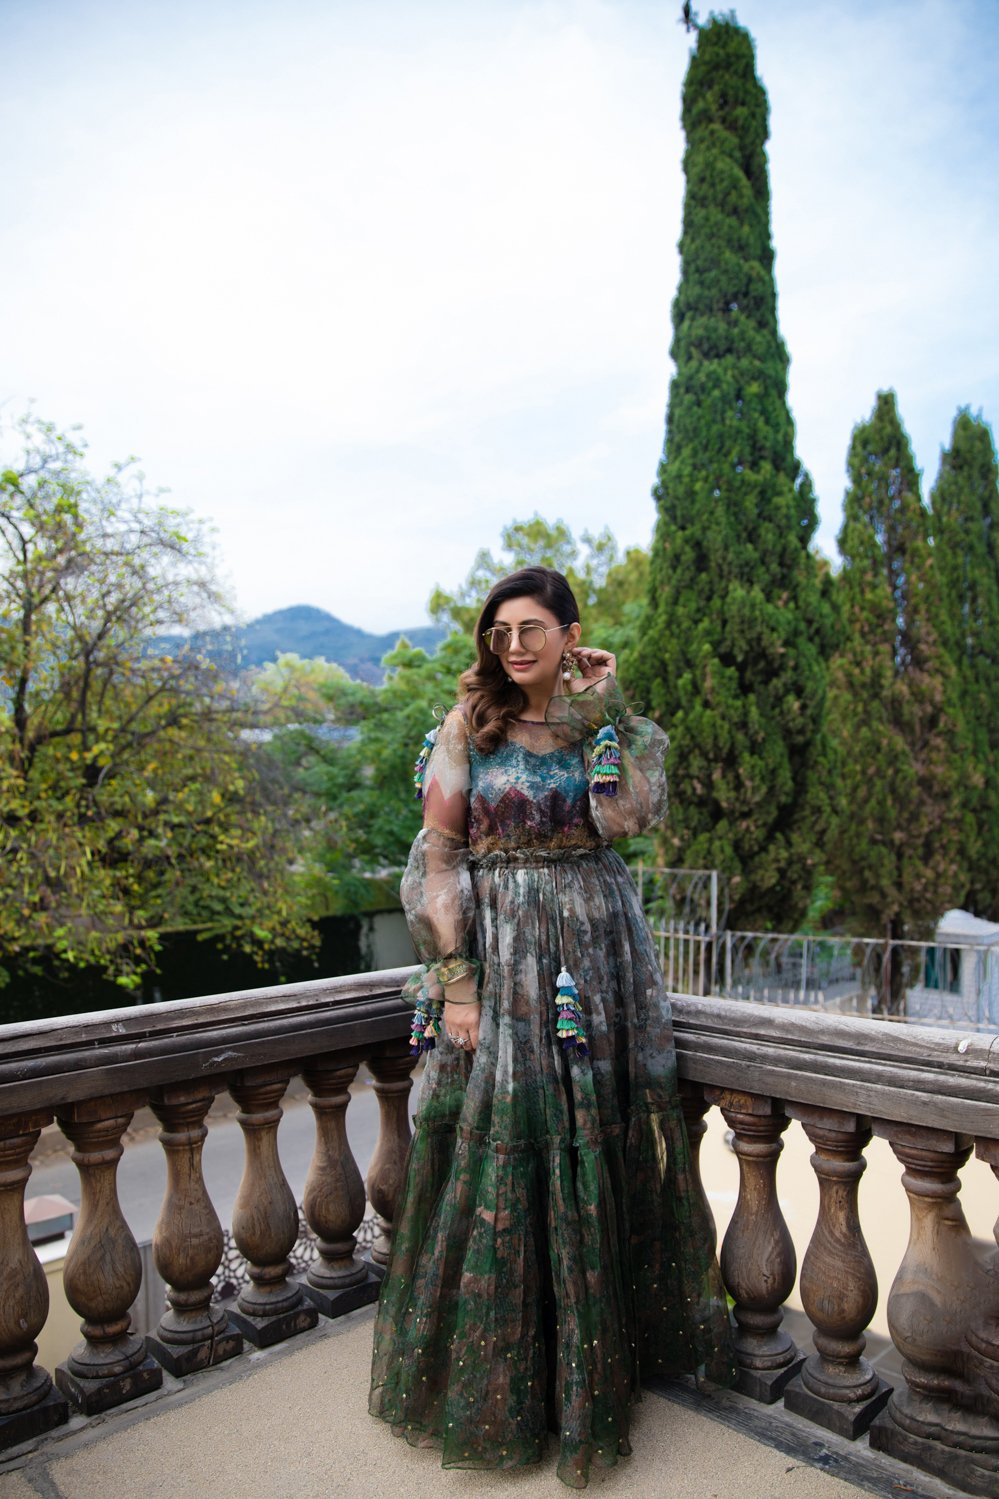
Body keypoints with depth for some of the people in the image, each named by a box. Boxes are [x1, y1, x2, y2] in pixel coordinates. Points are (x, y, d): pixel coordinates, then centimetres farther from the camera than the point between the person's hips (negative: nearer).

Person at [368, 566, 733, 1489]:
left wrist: (608, 713, -13)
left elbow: (635, 814, -16)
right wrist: (454, 979, -11)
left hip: (598, 964, 2)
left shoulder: (612, 726, 4)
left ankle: (595, 1360, 36)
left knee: (598, 1157, 12)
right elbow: (436, 858, -5)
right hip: (498, 962, -2)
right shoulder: (468, 726, -1)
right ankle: (492, 1380, 29)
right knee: (496, 1159, 5)